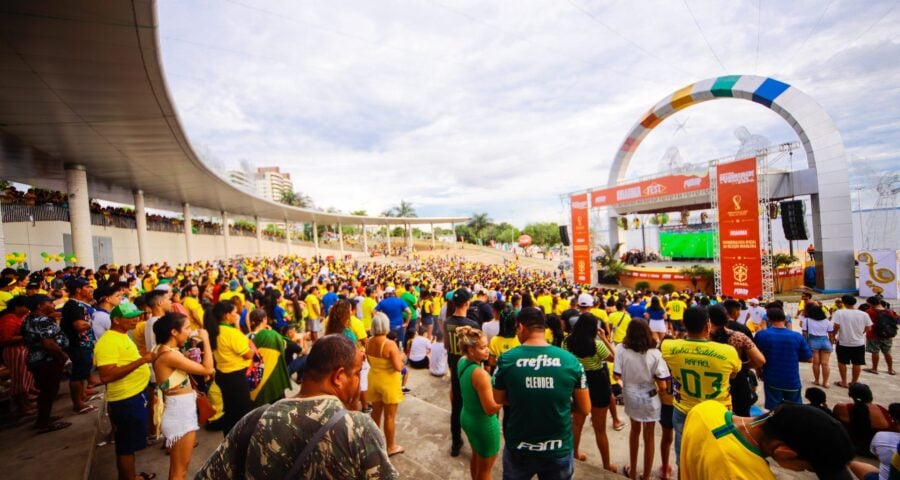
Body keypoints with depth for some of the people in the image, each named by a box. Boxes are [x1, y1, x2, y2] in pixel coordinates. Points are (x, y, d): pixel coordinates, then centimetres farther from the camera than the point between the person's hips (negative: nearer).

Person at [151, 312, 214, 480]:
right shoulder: (170, 354, -24)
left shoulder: (165, 350, 5)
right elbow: (207, 369, -24)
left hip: (182, 411, 10)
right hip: (180, 413, -10)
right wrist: (205, 340, -16)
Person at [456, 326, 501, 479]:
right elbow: (491, 409, -27)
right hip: (484, 424, -8)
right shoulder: (480, 374, -33)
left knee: (476, 458, 31)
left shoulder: (462, 362, -7)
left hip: (467, 418, 8)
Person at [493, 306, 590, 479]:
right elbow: (585, 409, -3)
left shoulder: (506, 359, -15)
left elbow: (498, 400, 0)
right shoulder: (570, 360, -13)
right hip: (559, 450, 0)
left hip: (518, 449, 0)